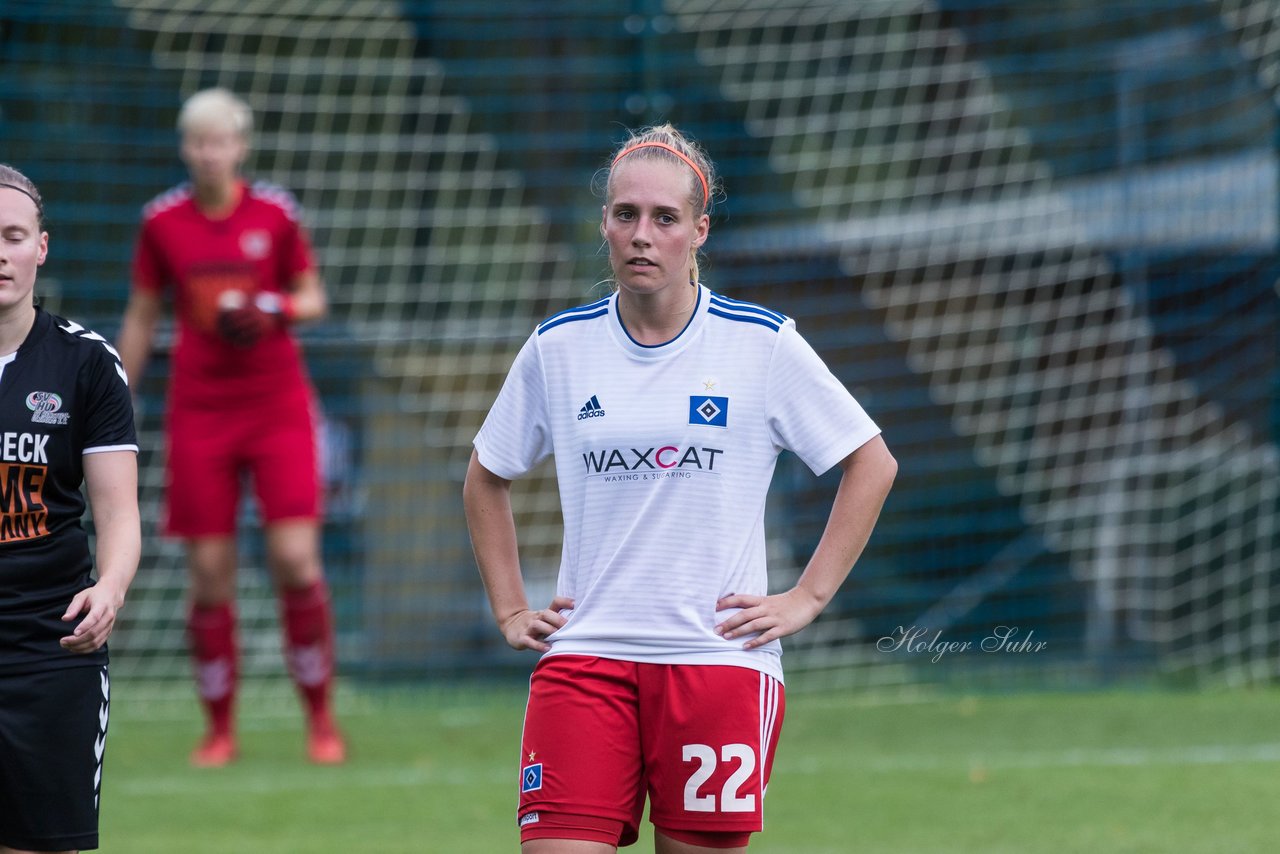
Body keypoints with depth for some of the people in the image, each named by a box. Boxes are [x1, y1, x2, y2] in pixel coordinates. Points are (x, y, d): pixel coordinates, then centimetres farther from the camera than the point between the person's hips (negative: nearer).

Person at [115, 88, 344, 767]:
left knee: (296, 561, -10)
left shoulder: (275, 213, -2)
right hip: (199, 414, 1)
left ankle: (320, 719, 3)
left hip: (278, 403, -1)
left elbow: (313, 297, 8)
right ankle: (220, 729, 11)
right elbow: (141, 318, 10)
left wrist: (276, 311, -14)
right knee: (209, 576, -1)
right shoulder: (162, 221, 1)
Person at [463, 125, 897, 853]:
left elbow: (872, 465, 7)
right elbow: (487, 478, 22)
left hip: (720, 659, -1)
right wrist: (510, 608, 13)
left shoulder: (764, 346, 0)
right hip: (584, 657, 1)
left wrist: (807, 598, 2)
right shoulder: (557, 348, 6)